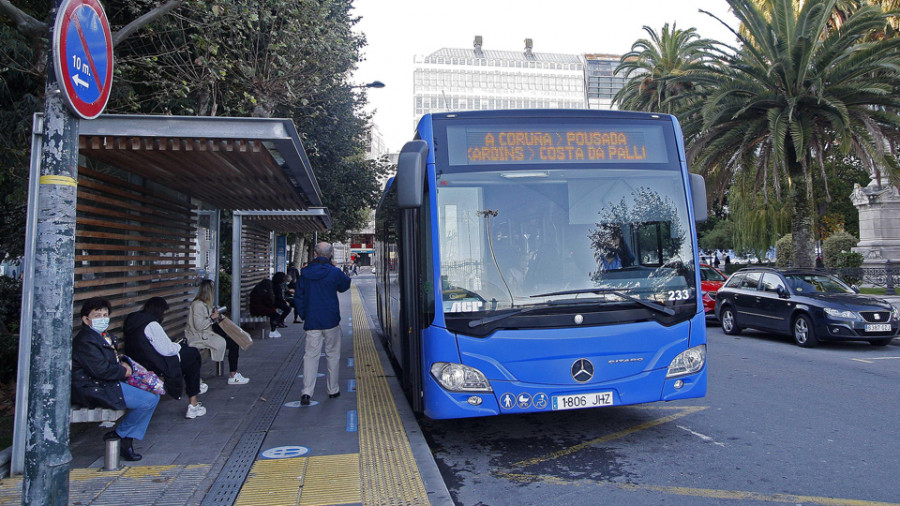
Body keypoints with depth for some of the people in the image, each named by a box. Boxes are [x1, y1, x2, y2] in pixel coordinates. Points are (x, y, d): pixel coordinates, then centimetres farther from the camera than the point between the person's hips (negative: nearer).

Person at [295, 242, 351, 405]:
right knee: (332, 355, 11)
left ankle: (306, 391, -8)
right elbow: (345, 285, 12)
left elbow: (298, 296, 6)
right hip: (331, 320, -2)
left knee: (310, 355, 3)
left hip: (311, 321, 2)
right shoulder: (334, 272, -8)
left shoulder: (305, 273, 2)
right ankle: (333, 390, 19)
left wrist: (303, 315, 15)